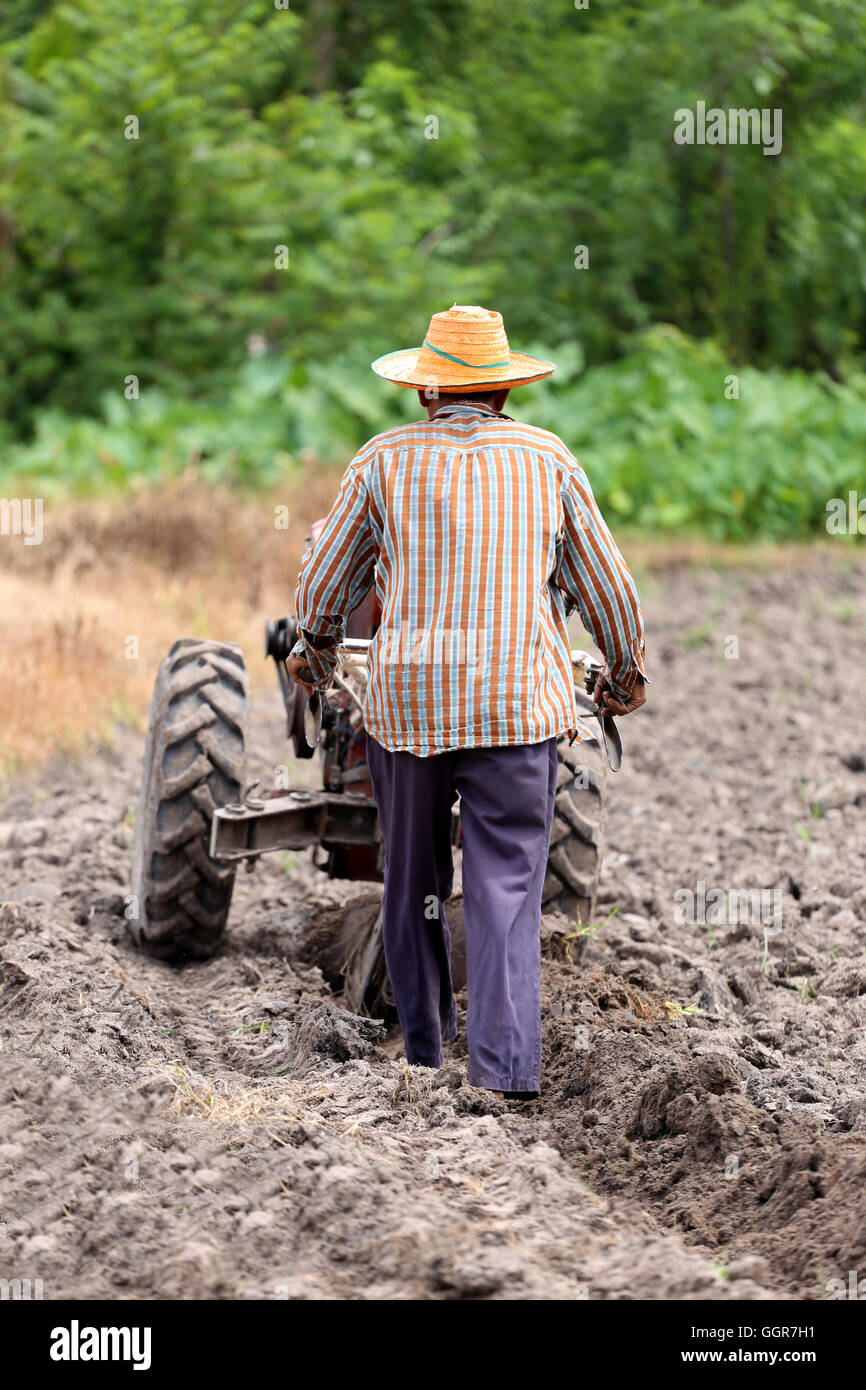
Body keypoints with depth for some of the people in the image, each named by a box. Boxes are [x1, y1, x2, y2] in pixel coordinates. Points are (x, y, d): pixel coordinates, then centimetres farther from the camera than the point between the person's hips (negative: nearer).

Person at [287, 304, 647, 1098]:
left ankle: (424, 1040, 27)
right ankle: (507, 1061, -16)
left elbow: (326, 579, 14)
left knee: (412, 879, 16)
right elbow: (606, 586, 11)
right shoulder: (547, 459, 5)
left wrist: (315, 648, 34)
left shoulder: (387, 459, 5)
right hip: (517, 703, -1)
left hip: (404, 698, 1)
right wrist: (626, 672, 27)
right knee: (507, 883, -3)